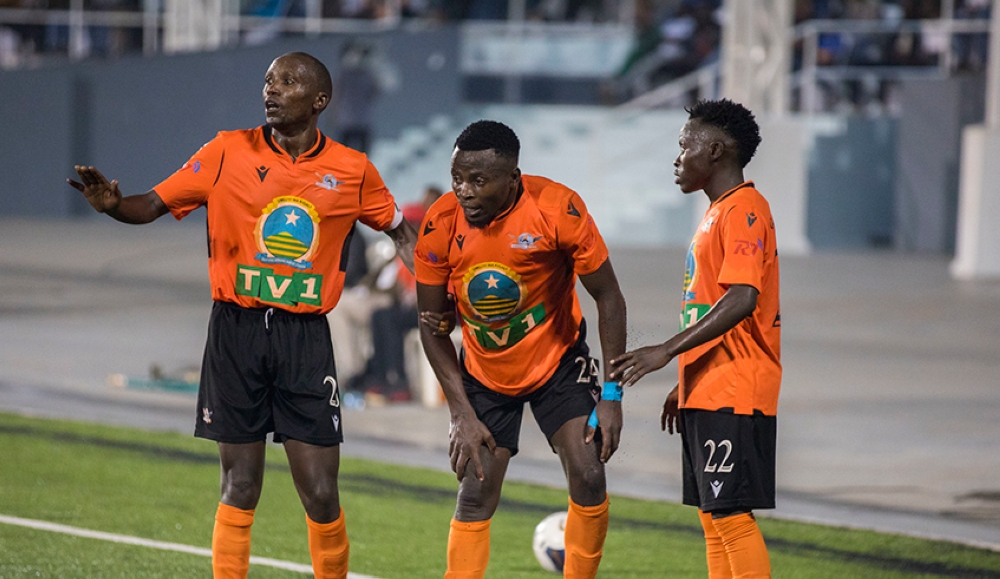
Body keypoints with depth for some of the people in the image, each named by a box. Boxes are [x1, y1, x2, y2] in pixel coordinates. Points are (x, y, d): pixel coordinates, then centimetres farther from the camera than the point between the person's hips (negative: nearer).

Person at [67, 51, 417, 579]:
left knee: (320, 494, -4)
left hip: (305, 337, 0)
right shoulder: (228, 153, 2)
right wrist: (112, 204, -20)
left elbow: (400, 232, 18)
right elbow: (154, 205, 1)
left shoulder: (352, 171, 3)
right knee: (239, 487, 1)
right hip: (237, 331, 0)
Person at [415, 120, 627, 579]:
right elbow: (432, 326, -8)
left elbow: (608, 298, -14)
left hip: (558, 360, -1)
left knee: (588, 476, -14)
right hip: (483, 373, 1)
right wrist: (463, 414, -13)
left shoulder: (557, 208, -26)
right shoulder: (440, 224, -20)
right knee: (476, 496, -2)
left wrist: (611, 395, -17)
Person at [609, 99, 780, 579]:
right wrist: (685, 383, 25)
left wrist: (667, 351, -26)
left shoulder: (743, 210, -13)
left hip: (733, 394, -10)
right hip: (706, 393, 10)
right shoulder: (718, 212, 19)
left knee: (730, 513, -12)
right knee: (712, 515, 10)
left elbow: (742, 298, -24)